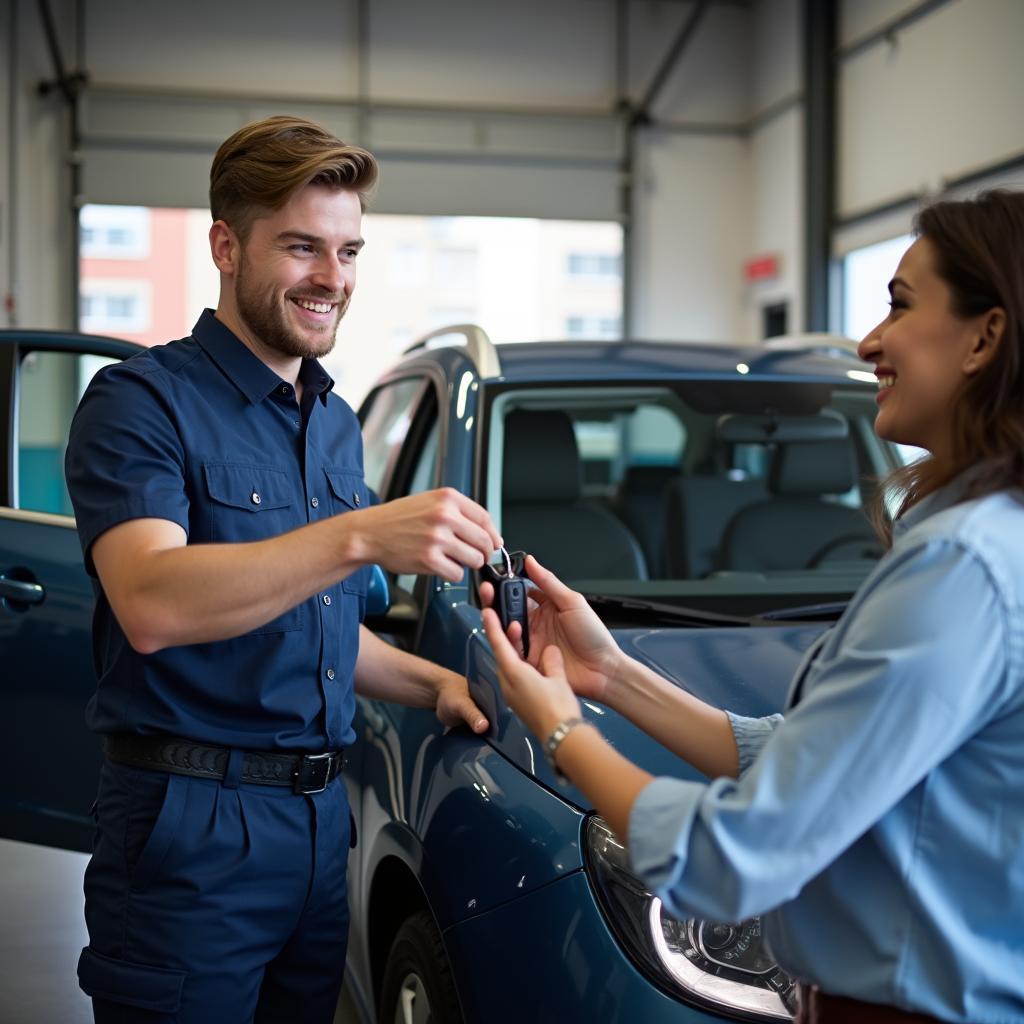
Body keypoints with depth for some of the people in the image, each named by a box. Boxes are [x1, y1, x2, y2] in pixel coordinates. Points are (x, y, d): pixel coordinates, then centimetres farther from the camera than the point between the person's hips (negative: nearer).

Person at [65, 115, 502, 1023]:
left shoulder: (336, 423, 15)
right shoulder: (143, 402, -10)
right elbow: (152, 606, -28)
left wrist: (432, 683, 8)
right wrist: (362, 535, -36)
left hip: (321, 815, 7)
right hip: (191, 827, -7)